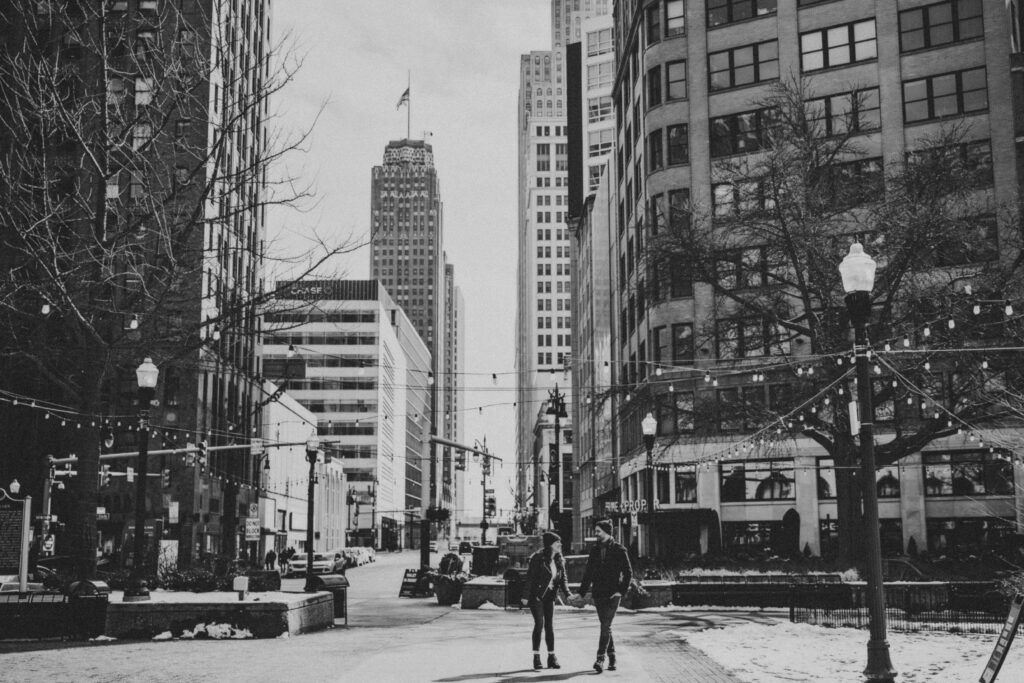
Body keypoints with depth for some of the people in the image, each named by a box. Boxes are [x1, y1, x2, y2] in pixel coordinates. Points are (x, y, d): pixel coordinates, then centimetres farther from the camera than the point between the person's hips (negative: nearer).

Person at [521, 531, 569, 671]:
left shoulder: (559, 561, 4)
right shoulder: (538, 558, -15)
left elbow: (562, 580, 6)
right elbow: (530, 577, -13)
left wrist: (568, 594, -10)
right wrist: (525, 596, -15)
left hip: (549, 596, 6)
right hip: (536, 595, -6)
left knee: (550, 626, 5)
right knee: (539, 624, -9)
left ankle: (551, 657, 10)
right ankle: (536, 656, 0)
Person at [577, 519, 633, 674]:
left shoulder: (619, 550, -4)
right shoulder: (594, 550, 9)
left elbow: (628, 573, -2)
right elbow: (588, 573, 15)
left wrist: (622, 591, -10)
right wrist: (581, 593, 11)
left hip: (613, 594, -5)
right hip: (598, 594, 5)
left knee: (605, 626, -14)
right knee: (606, 627, 9)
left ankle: (600, 659, -18)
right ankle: (612, 659, 18)